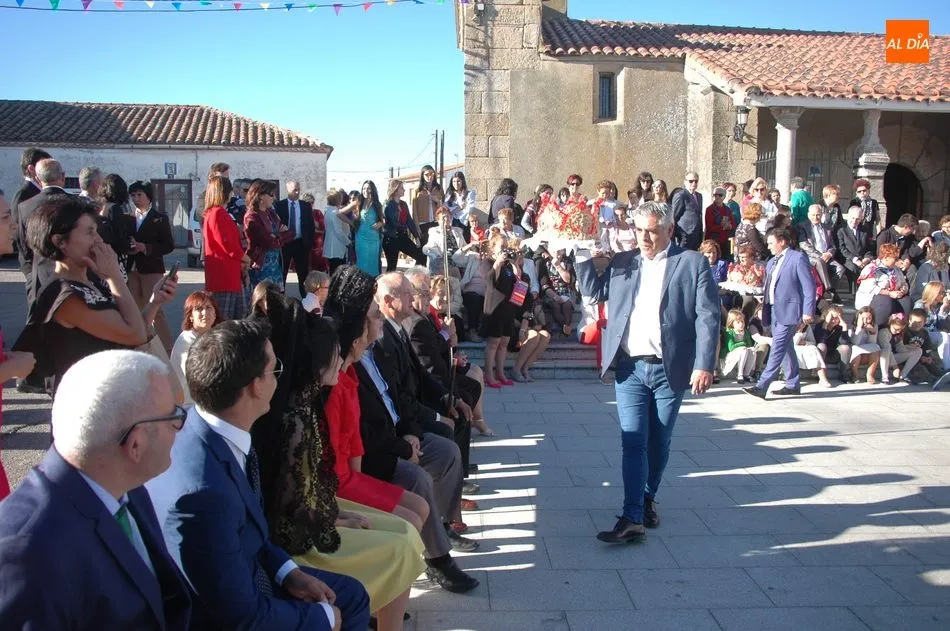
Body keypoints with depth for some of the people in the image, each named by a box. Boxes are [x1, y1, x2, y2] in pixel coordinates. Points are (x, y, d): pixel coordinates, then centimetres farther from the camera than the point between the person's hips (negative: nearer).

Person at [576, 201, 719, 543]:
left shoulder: (692, 263, -2)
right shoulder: (622, 262, 10)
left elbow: (708, 317, -6)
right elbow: (593, 290, 18)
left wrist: (704, 365, -14)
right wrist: (583, 255, 2)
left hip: (670, 370, -2)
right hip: (630, 369, 2)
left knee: (659, 443, 12)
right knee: (633, 442, -4)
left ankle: (648, 499, 33)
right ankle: (632, 518, -5)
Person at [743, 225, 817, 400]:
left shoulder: (798, 258, -7)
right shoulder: (772, 262, 17)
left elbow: (809, 286, -10)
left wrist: (808, 312, -14)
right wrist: (763, 309, 16)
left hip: (788, 311, -9)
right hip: (774, 310, 9)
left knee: (777, 348, -12)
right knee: (786, 348, 14)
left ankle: (761, 386, -18)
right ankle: (792, 384, 23)